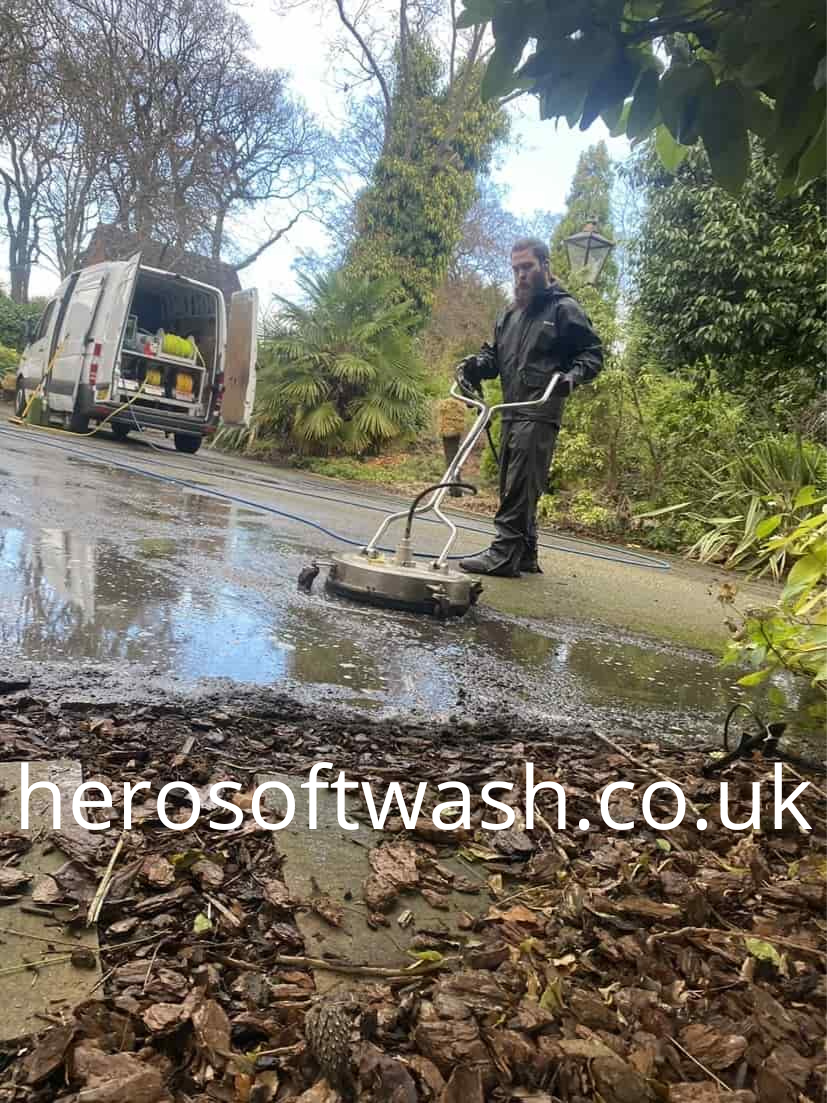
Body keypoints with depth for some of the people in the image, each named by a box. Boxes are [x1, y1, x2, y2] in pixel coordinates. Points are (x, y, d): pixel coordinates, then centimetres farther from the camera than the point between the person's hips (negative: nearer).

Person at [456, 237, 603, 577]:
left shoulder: (564, 308, 1)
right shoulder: (510, 313, 23)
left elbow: (592, 353, -1)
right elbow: (494, 352, 23)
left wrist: (573, 375, -21)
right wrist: (475, 364, 1)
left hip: (540, 412, -8)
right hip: (512, 412, 8)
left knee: (521, 485, -14)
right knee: (513, 485, 8)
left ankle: (505, 553, -16)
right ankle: (525, 555, 15)